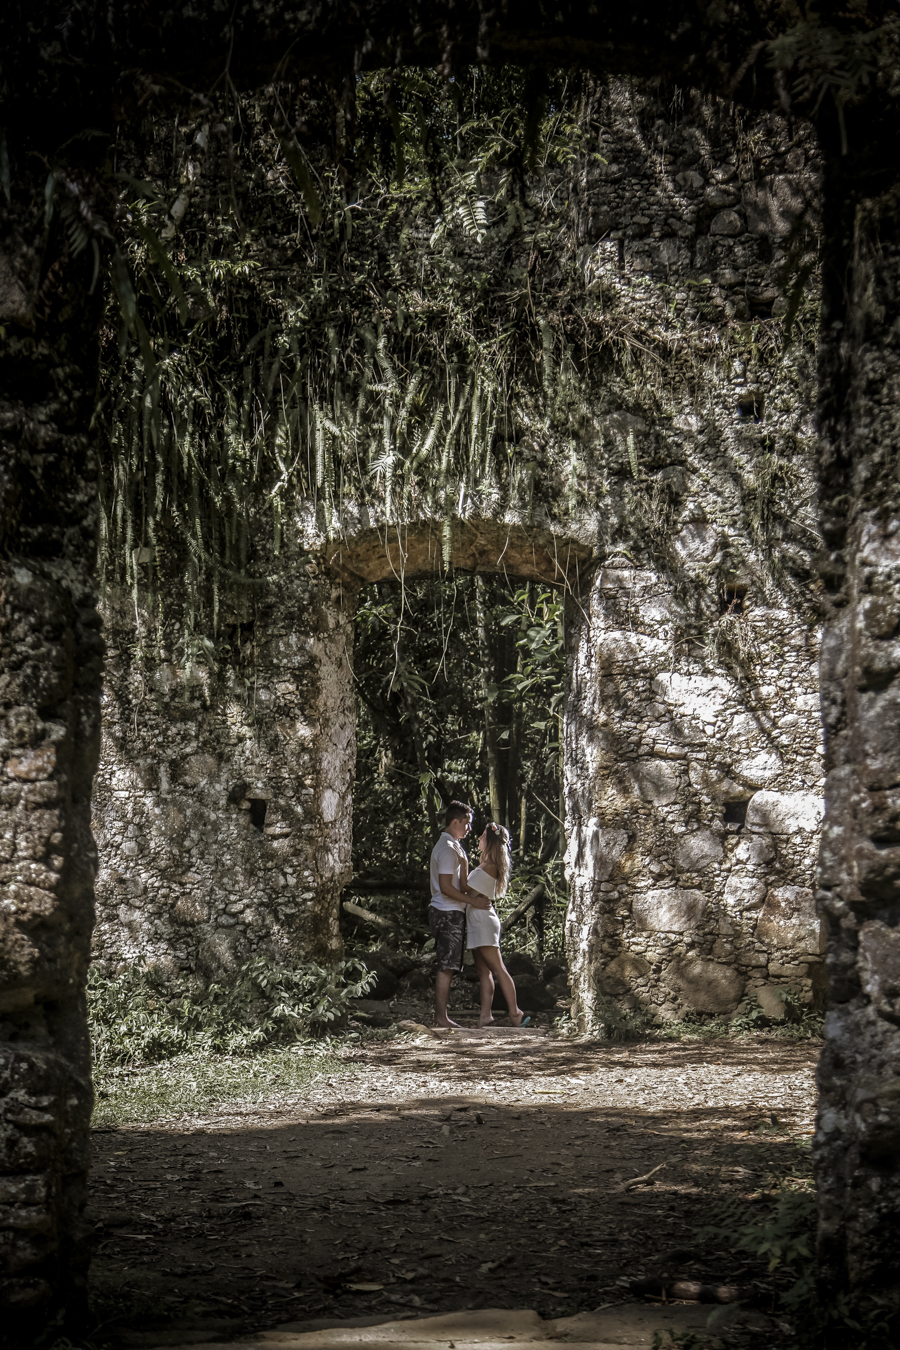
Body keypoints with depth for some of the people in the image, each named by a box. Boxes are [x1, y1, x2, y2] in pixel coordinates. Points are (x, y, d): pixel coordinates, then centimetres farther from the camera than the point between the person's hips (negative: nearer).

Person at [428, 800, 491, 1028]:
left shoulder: (452, 846, 19)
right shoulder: (448, 849, -14)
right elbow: (446, 887, -20)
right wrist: (473, 901, -16)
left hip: (448, 913, 10)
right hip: (448, 914, -10)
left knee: (446, 967, 11)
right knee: (446, 967, -8)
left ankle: (440, 1016, 13)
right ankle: (441, 1018, -7)